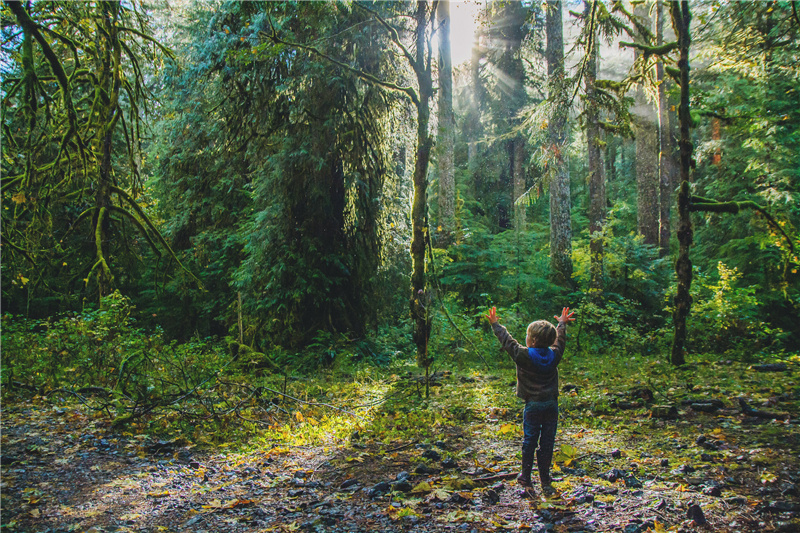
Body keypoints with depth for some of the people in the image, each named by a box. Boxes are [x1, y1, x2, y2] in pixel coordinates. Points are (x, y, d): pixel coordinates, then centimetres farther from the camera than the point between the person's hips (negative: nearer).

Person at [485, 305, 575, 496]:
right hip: (552, 405, 3)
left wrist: (495, 324, 14)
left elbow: (507, 341, 0)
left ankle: (526, 478, 13)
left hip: (533, 406, -3)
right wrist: (562, 324, 36)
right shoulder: (554, 355, -1)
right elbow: (560, 340, 18)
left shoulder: (523, 355, -12)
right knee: (547, 443, 8)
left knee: (529, 442, 6)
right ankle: (545, 481, 14)